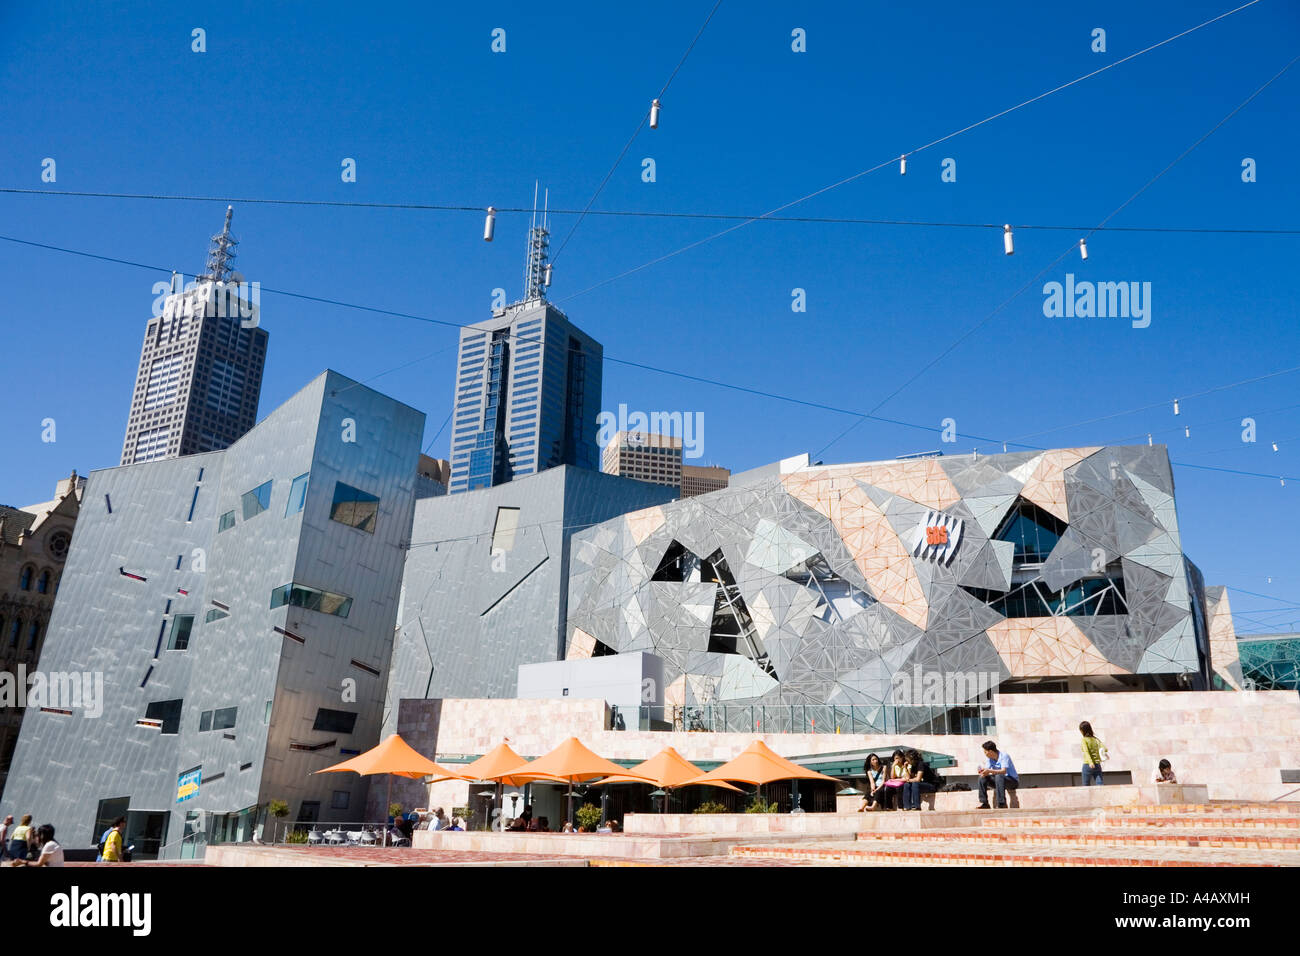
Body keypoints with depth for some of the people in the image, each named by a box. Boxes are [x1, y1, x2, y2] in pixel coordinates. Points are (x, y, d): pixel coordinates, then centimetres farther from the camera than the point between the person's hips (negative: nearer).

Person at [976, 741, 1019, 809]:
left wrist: (990, 771, -46)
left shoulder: (1004, 756, -20)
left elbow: (1004, 771, -34)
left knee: (998, 776, -36)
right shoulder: (989, 758, 0)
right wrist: (983, 771, -29)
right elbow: (987, 772, -5)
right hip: (1000, 781, 7)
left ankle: (1002, 804, -35)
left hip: (1012, 780, -7)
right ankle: (984, 803, -11)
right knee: (982, 777, -10)